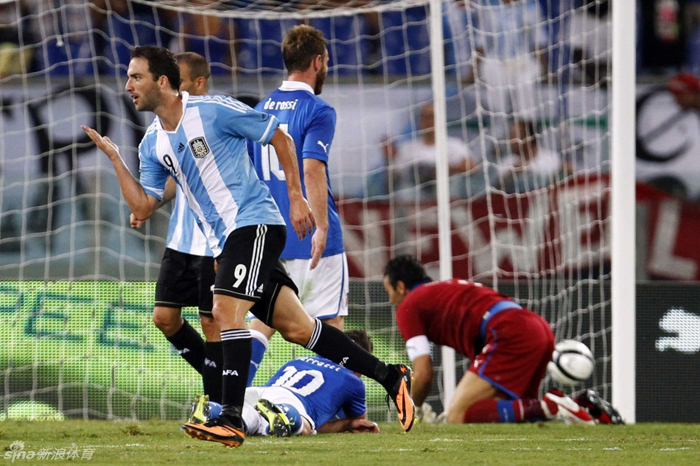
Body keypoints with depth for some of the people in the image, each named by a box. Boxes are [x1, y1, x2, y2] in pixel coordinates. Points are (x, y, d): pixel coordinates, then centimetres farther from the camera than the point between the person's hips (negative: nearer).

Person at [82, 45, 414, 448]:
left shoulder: (213, 110, -10)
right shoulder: (153, 145, 11)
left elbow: (280, 138, -3)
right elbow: (143, 207, 9)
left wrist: (296, 197, -6)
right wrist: (115, 159, 0)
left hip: (254, 222, -7)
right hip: (225, 241, 7)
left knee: (227, 310, -22)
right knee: (296, 327, 5)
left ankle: (231, 419, -24)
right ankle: (390, 376, 14)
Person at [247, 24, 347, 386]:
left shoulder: (261, 109, 12)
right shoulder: (318, 111, -9)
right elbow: (312, 168, -22)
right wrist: (321, 226, -25)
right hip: (311, 239, -6)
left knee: (263, 321, 5)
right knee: (331, 324, 3)